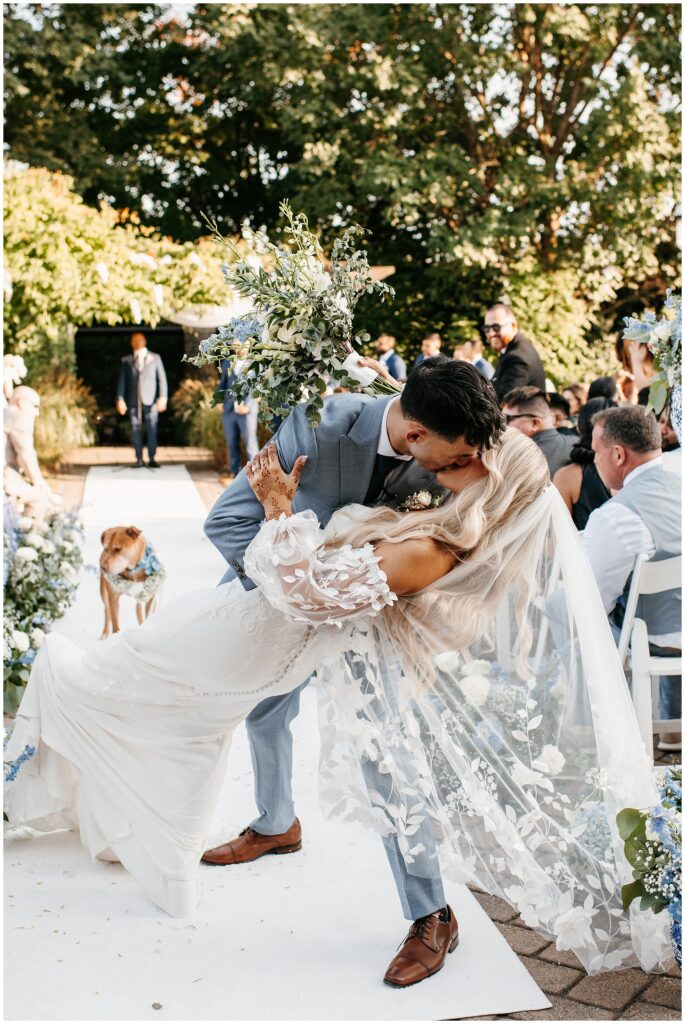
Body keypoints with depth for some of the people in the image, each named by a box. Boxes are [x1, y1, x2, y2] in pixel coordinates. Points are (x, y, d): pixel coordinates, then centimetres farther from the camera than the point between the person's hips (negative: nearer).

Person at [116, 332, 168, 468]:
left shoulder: (155, 358, 10)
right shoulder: (126, 361, 12)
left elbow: (162, 379, 5)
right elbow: (122, 381, 10)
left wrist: (163, 397, -6)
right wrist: (120, 399, 0)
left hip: (150, 400, -1)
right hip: (134, 401, 1)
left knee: (152, 430, -7)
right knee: (135, 430, -1)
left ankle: (152, 459, -2)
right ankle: (139, 459, 6)